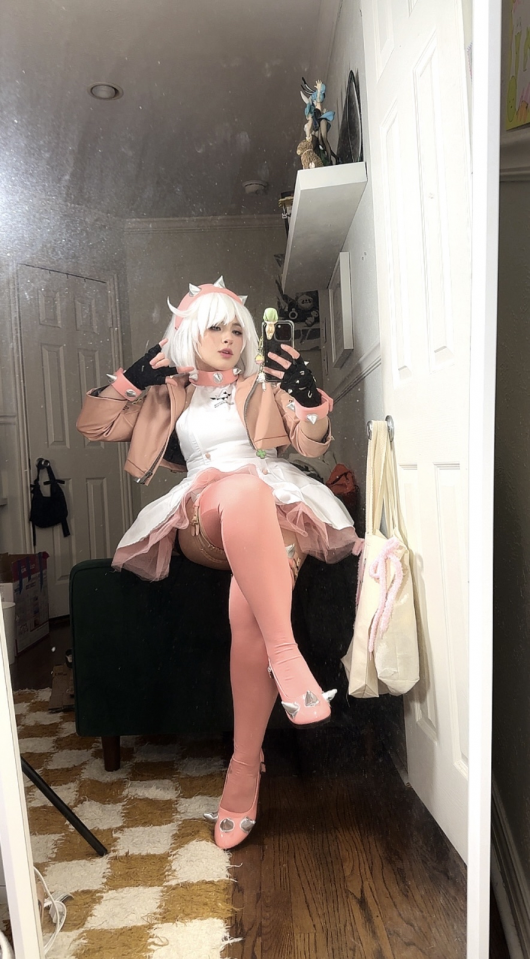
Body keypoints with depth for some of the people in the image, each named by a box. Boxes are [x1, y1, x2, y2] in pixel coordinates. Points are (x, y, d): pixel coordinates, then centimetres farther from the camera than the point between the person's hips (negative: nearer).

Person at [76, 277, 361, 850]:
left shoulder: (264, 387, 23)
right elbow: (92, 425, 20)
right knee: (241, 490, -40)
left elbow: (313, 444, 10)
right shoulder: (168, 396, 25)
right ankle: (284, 652, -44)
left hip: (271, 514, 1)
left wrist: (309, 397, -10)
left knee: (248, 609, -34)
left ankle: (244, 767, -26)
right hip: (203, 521, 0)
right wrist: (133, 378, 7)